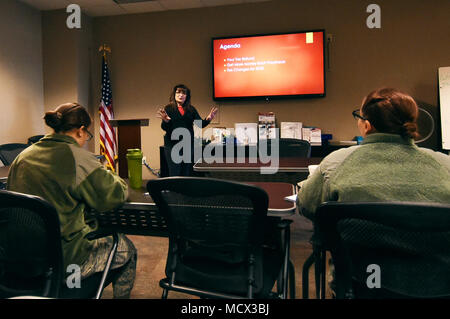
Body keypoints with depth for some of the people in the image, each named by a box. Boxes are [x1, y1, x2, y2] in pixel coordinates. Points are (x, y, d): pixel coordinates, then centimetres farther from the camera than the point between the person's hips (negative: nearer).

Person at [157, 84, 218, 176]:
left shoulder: (191, 109, 10)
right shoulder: (168, 108, 2)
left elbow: (200, 124, 3)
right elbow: (164, 128, -7)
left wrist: (208, 119, -18)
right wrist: (165, 121, -30)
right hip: (172, 145, -3)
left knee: (187, 175, 6)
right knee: (174, 175, -3)